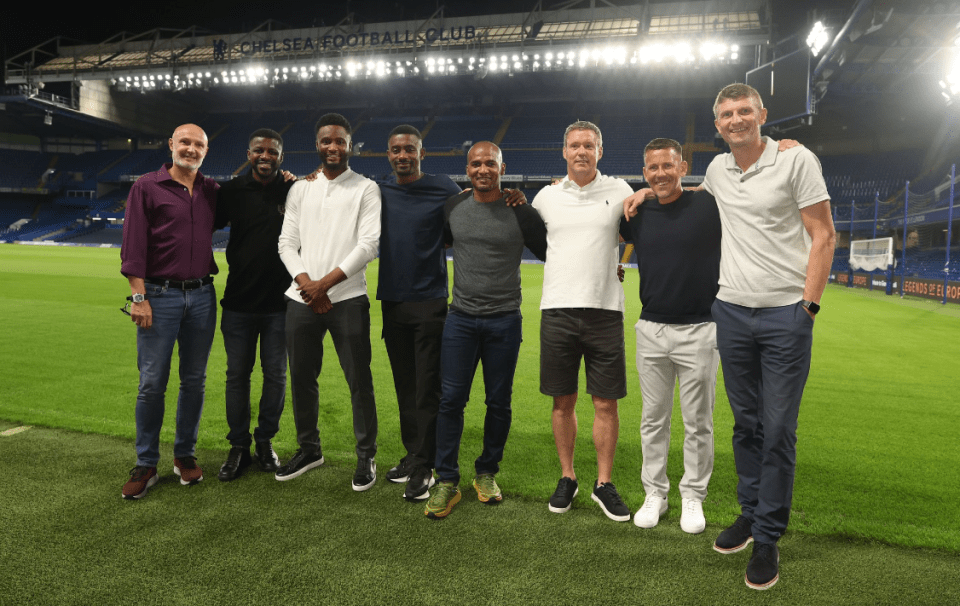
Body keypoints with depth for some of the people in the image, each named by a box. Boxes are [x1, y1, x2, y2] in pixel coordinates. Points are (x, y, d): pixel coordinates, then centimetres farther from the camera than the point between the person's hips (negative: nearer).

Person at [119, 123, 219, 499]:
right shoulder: (147, 187, 1)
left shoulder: (212, 191, 11)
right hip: (160, 296, -3)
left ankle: (185, 455, 23)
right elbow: (133, 245, -5)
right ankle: (146, 465, 12)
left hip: (202, 296, 4)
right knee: (152, 383, -1)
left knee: (194, 381, 9)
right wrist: (139, 296, -12)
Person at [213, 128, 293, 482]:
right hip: (239, 302, 1)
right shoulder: (232, 192, 2)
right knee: (237, 375, 8)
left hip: (279, 303, -1)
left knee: (275, 375, 9)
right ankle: (238, 447, 22)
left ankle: (265, 441, 27)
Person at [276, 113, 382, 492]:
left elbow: (368, 245, -8)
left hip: (347, 299, -4)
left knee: (359, 381, 0)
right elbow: (287, 243, 8)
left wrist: (325, 283, -13)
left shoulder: (366, 189, 2)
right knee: (301, 378, 12)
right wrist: (307, 284, -8)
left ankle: (366, 457, 15)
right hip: (301, 300, 4)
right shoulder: (300, 189, 13)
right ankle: (309, 449, 30)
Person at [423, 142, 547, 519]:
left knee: (499, 402, 8)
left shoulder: (520, 212, -2)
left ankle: (487, 473, 27)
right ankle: (446, 481, 11)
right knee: (451, 399, -1)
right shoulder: (453, 207, 6)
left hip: (504, 321, -1)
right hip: (461, 318, 2)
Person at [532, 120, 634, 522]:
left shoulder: (619, 191, 6)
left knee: (606, 402, 3)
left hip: (605, 310, -1)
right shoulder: (547, 196, 9)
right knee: (563, 401, 8)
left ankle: (604, 483, 18)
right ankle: (567, 478, 24)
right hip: (558, 309, 1)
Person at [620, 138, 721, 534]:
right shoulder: (637, 214, 5)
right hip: (651, 330, 3)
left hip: (699, 330, -3)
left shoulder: (709, 206, -5)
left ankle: (693, 497, 23)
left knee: (698, 422, 7)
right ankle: (654, 494, 25)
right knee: (653, 418, 11)